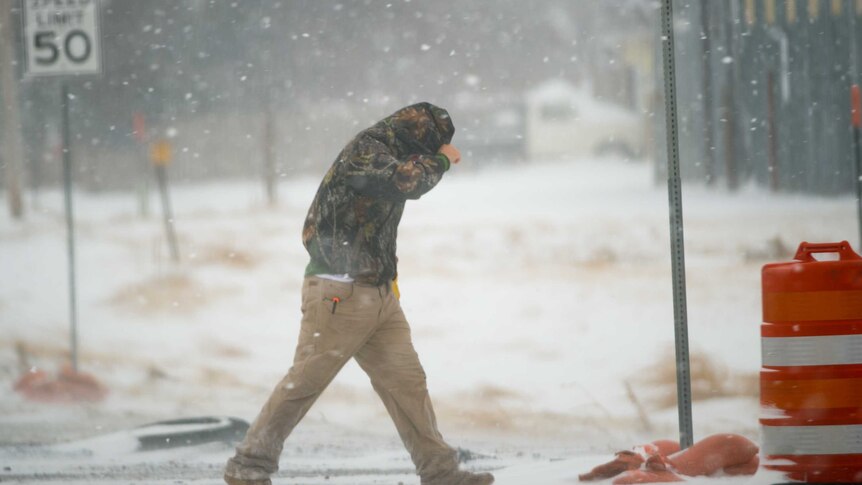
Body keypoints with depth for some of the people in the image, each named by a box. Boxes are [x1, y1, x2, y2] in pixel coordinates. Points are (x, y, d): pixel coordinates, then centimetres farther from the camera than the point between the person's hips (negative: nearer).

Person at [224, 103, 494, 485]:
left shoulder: (387, 155, 17)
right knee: (304, 382, -5)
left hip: (379, 295, 9)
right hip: (339, 294, -9)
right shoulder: (364, 150, -12)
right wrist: (440, 160, -12)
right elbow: (404, 181, -28)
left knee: (406, 383, 4)